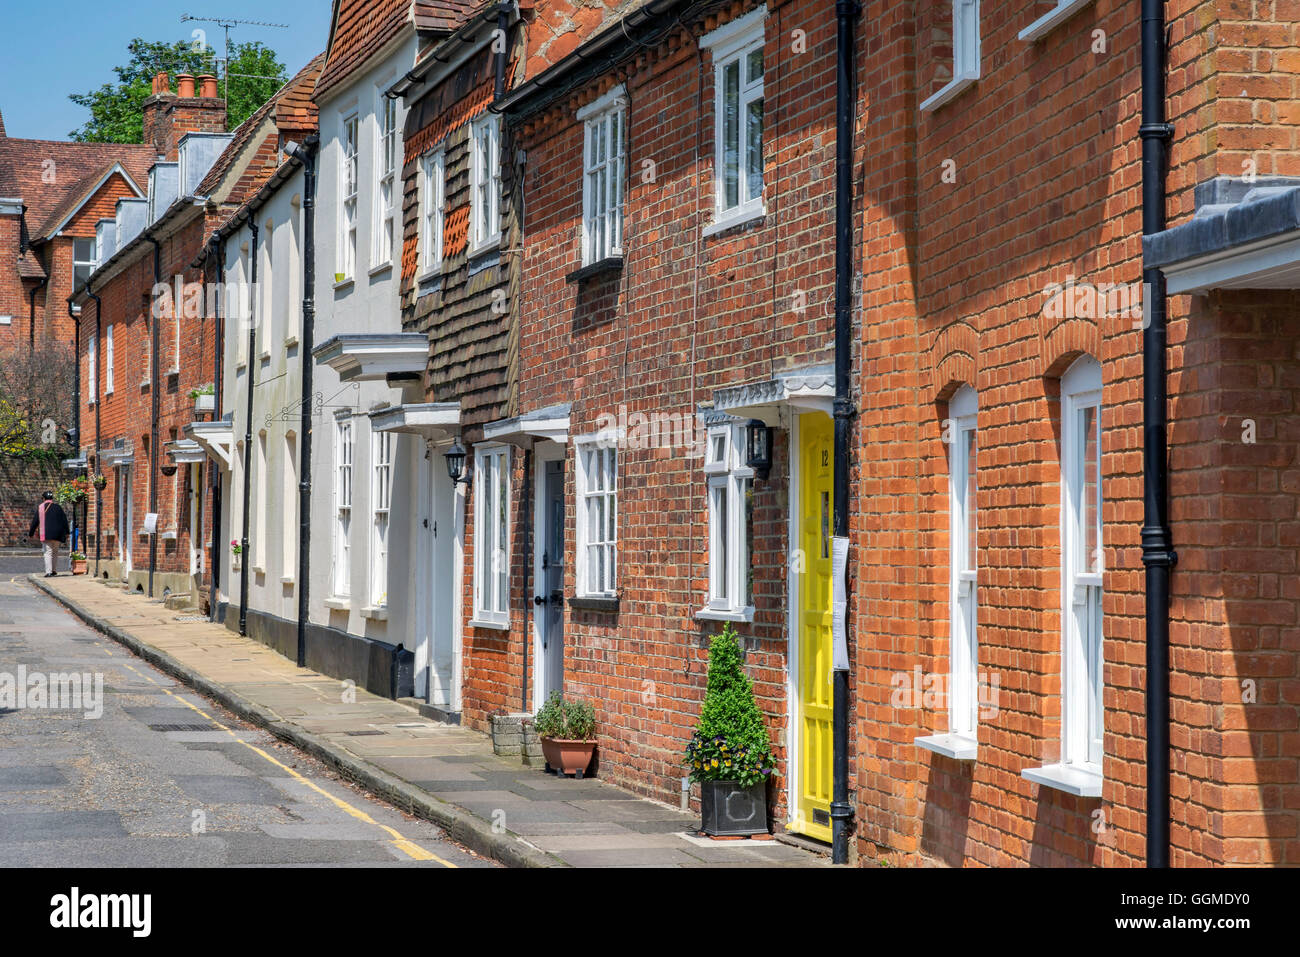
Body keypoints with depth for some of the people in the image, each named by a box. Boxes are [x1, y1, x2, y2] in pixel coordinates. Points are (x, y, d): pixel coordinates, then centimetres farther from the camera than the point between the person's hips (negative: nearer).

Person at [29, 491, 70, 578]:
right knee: (55, 552, 17)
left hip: (46, 535, -2)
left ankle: (48, 572, -14)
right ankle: (53, 570, 21)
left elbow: (35, 521, 5)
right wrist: (66, 532, 10)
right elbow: (64, 520, 5)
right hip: (57, 534, 2)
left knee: (48, 552, -3)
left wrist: (30, 534, 14)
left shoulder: (40, 507, 2)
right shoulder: (58, 507, 6)